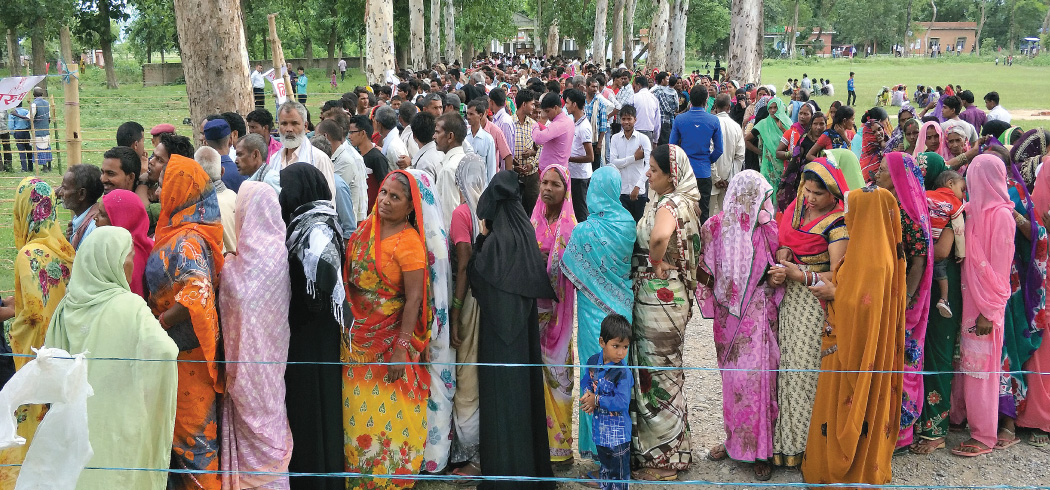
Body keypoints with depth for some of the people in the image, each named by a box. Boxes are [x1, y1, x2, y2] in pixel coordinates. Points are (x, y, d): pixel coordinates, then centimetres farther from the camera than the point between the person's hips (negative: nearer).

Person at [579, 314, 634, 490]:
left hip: (618, 430, -6)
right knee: (603, 463, 25)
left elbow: (622, 403, -28)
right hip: (600, 426, 6)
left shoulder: (623, 373, -23)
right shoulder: (593, 361, -5)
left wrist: (597, 400, -23)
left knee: (620, 469, 7)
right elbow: (586, 381, 9)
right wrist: (588, 394, -12)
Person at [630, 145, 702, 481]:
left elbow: (660, 236, -42)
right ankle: (668, 447, 31)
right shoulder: (682, 201, 10)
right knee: (662, 368, 18)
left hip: (659, 296, -10)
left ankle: (664, 458, 13)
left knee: (658, 371, 1)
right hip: (661, 294, 10)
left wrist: (656, 263, -24)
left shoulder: (668, 204, -20)